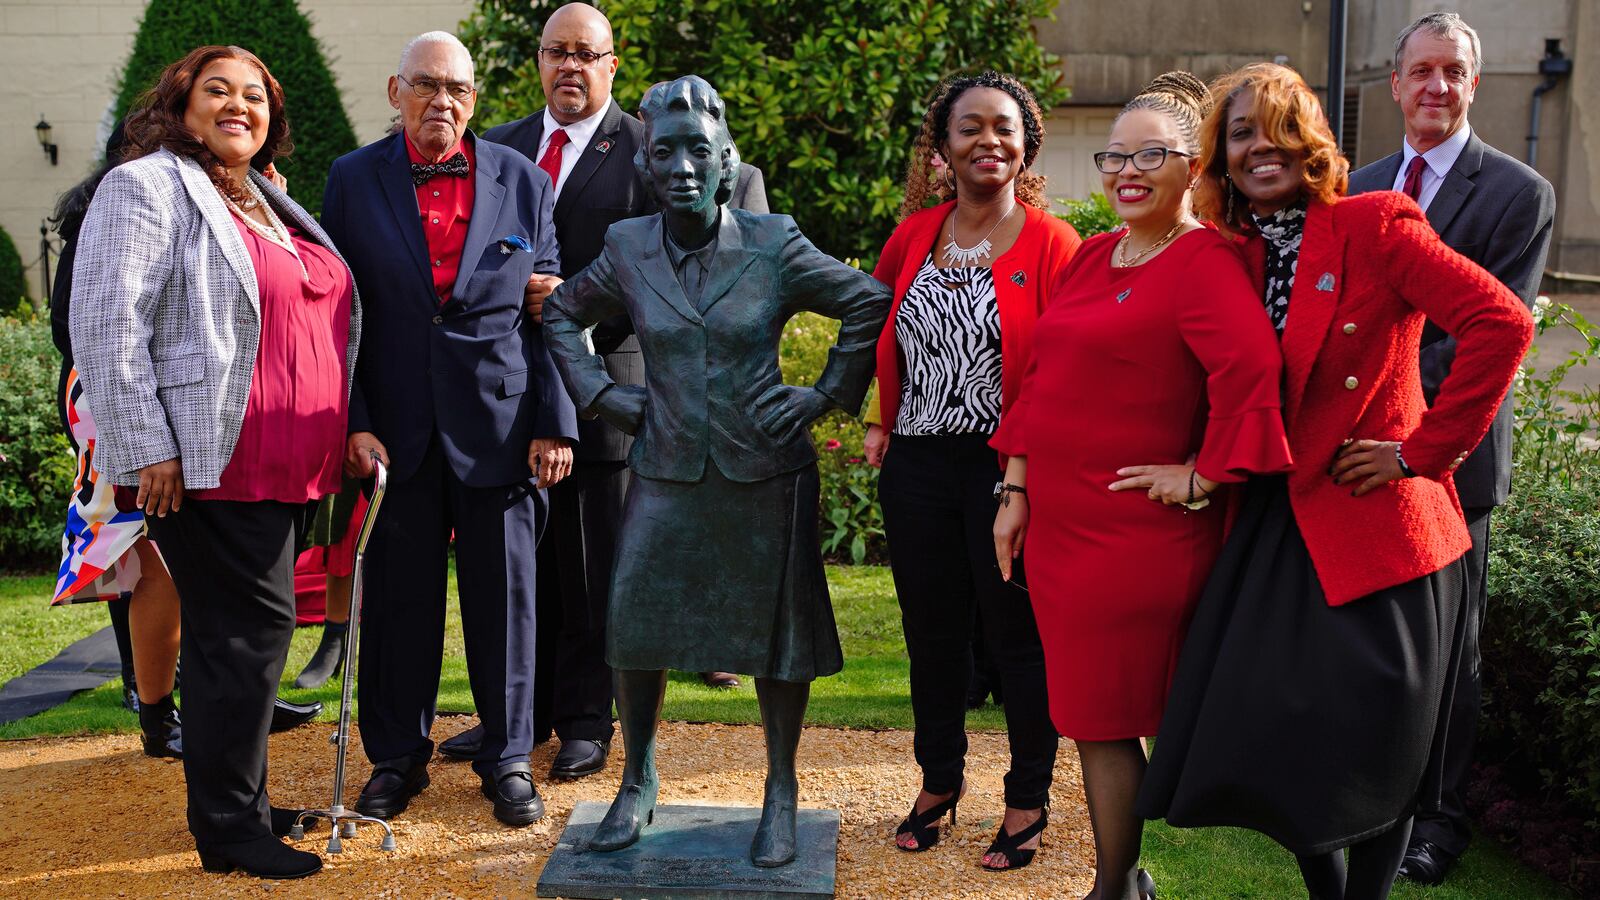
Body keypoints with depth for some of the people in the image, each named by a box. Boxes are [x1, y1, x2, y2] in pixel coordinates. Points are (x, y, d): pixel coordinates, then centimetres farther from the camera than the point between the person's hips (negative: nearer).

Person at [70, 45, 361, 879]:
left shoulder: (272, 203, 20)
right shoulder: (147, 187, -5)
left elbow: (319, 323, 26)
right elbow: (107, 325, -13)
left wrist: (350, 433, 20)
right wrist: (149, 448, -18)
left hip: (281, 466, 8)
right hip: (207, 464, -8)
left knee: (236, 631, 13)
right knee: (250, 625, -7)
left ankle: (237, 803, 22)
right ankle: (228, 827, 4)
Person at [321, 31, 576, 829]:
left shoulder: (524, 181, 5)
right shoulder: (353, 180, 4)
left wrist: (554, 424, -3)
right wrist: (352, 422, -6)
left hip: (500, 425, 0)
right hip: (397, 429, 0)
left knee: (505, 593, 7)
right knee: (398, 596, 9)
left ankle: (507, 757, 22)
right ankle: (398, 755, 26)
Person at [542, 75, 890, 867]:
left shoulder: (773, 246, -7)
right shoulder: (628, 250, 0)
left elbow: (870, 302, 2)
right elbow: (563, 312, 16)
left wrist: (828, 394, -1)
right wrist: (600, 393, 6)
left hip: (764, 472, -2)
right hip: (666, 473, 2)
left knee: (774, 628, 5)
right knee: (634, 622, 2)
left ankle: (781, 795, 23)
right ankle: (637, 782, 23)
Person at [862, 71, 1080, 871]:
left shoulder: (1050, 243, -8)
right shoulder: (913, 235, 7)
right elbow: (878, 326, 22)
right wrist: (881, 422, 12)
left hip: (1010, 468, -4)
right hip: (919, 466, 5)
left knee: (1019, 633, 7)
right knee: (932, 632, 16)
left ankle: (1028, 799, 24)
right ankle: (938, 781, 35)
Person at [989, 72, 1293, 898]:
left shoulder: (1205, 263, -13)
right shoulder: (1092, 257, 13)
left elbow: (1252, 375, -27)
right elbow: (1043, 381, 15)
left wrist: (1200, 478, -19)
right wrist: (1016, 490, 12)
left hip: (1137, 535, -8)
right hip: (1059, 522, 8)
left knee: (1105, 716, 3)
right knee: (1089, 711, 16)